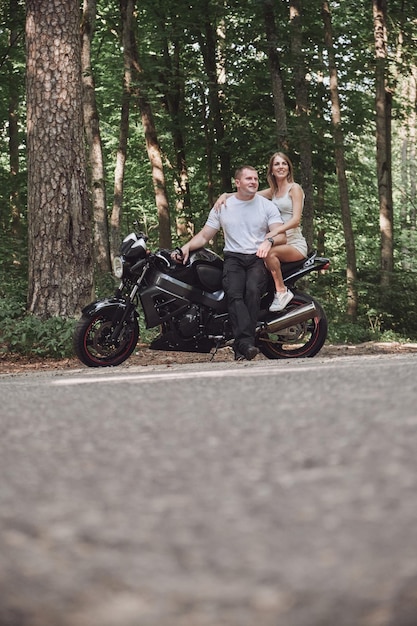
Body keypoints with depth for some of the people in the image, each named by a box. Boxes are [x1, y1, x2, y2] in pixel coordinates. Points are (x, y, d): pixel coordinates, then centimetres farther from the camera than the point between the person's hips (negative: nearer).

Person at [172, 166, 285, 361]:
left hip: (259, 258, -1)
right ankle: (246, 342, -42)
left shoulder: (267, 206, 10)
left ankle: (241, 345, -35)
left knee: (252, 290, -32)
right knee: (234, 294, -29)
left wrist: (269, 242, -23)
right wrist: (186, 247, -5)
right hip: (233, 258, 1)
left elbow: (281, 235, 0)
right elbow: (204, 236, 15)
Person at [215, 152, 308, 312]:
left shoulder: (294, 188, -3)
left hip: (295, 244, -7)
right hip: (280, 241, 7)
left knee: (269, 252, -35)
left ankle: (282, 291, -24)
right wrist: (225, 195, -8)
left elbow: (296, 219, -15)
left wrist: (274, 232, -30)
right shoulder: (273, 191, 19)